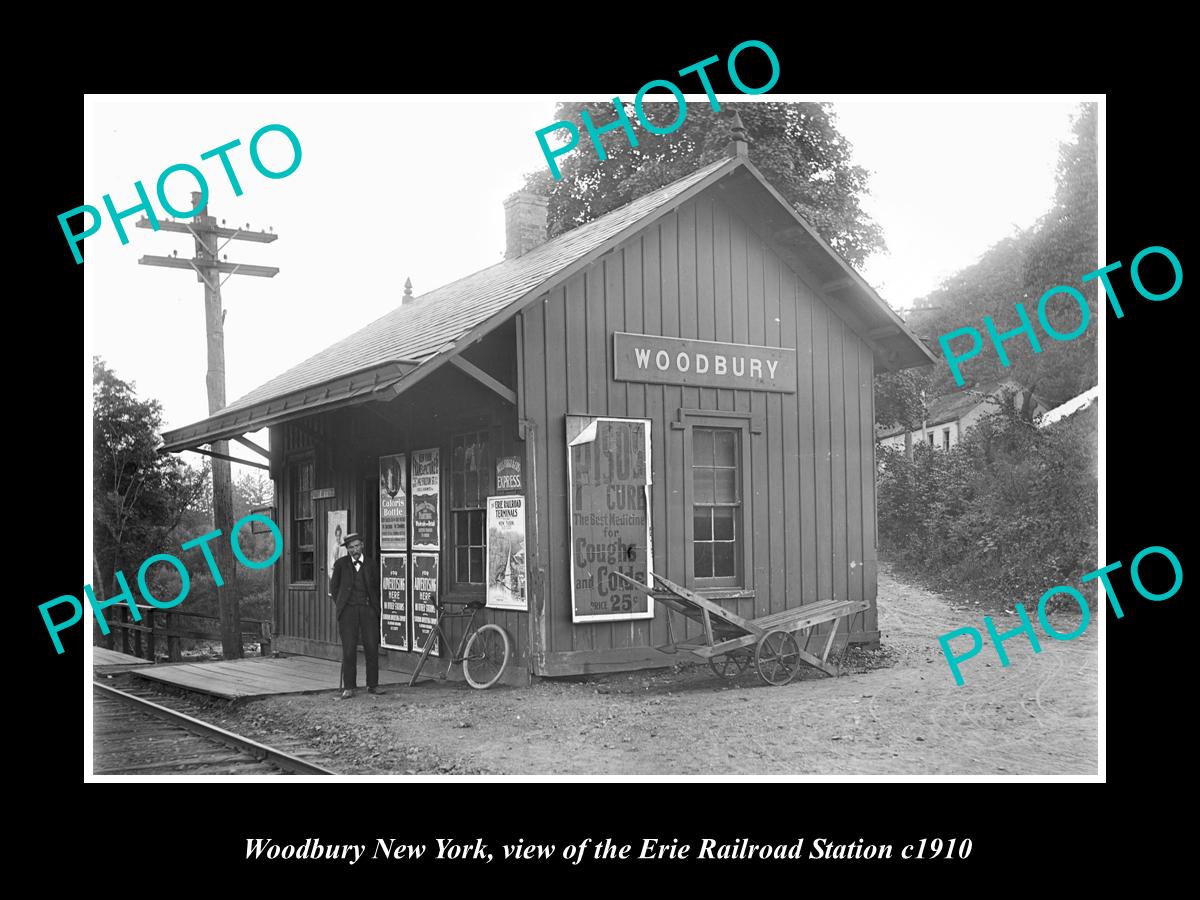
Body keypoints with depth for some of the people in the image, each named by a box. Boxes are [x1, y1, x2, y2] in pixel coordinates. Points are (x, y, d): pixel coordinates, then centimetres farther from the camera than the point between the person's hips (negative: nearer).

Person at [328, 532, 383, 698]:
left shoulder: (371, 564, 8)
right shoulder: (341, 564, 6)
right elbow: (334, 586, 14)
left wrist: (376, 606, 8)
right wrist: (339, 604, 8)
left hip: (368, 609, 1)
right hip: (348, 610, -1)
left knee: (372, 648, -2)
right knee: (349, 649, -4)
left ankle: (372, 685, 7)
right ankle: (348, 687, 1)